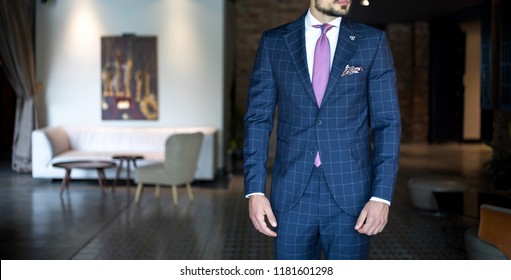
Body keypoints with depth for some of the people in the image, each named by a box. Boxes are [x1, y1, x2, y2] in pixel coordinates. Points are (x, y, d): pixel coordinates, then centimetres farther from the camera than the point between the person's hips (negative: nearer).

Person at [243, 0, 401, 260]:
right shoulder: (273, 42, 4)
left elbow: (387, 122, 0)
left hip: (350, 194, 0)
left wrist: (382, 196, -9)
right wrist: (255, 190, -5)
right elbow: (258, 118, 3)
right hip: (292, 195, 1)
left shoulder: (372, 41, 2)